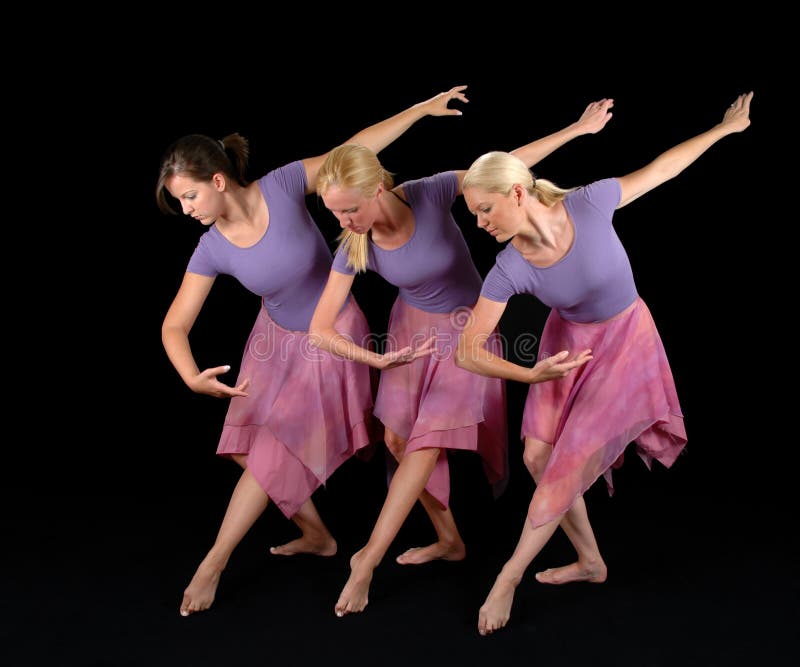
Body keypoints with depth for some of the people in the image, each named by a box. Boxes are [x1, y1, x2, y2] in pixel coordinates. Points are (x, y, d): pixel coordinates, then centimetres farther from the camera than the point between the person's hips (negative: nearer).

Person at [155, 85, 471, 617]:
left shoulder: (283, 186, -24)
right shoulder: (212, 250, -16)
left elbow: (358, 147, -15)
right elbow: (175, 326, -15)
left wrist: (423, 108, -11)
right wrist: (192, 377, -36)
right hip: (277, 340, 4)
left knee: (274, 452, -3)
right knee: (253, 447, 4)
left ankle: (215, 561, 14)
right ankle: (317, 535, 26)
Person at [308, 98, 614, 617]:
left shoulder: (430, 194, -27)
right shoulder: (354, 249, -20)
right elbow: (321, 329, -19)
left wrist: (578, 128, -10)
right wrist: (377, 359, -33)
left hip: (467, 327, -3)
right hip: (413, 329, 4)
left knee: (428, 440, -10)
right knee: (398, 439, 5)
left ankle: (369, 557, 0)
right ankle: (449, 540, 24)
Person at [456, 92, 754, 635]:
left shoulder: (589, 204, -27)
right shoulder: (509, 270, -23)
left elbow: (659, 169, -10)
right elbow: (468, 351, -23)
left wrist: (724, 128, 1)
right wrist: (532, 375, -38)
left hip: (623, 341, -3)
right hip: (568, 341, 3)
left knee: (568, 462, -5)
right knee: (539, 454, 1)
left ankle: (510, 575, 10)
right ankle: (591, 562, 24)